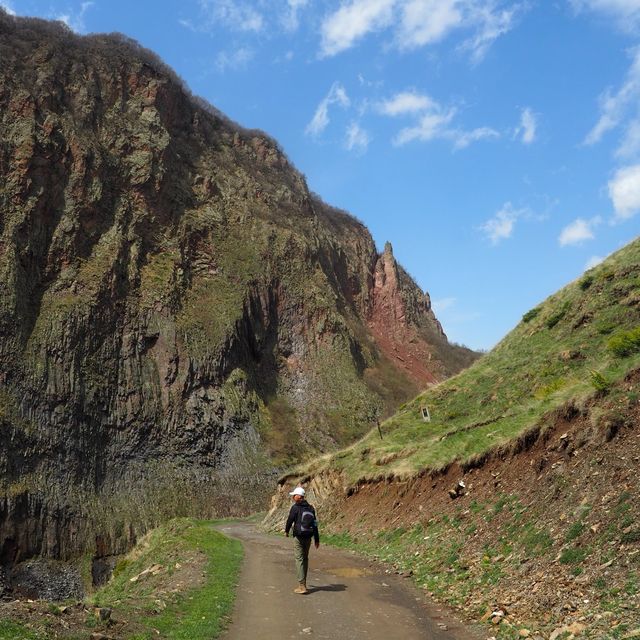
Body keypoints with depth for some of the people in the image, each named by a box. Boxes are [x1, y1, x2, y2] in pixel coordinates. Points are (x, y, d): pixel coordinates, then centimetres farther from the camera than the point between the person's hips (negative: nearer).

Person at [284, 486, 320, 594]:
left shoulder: (295, 507, -10)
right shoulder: (310, 508, 9)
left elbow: (290, 520, -7)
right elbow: (315, 524, 10)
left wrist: (286, 531, 13)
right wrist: (317, 540, 13)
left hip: (299, 537, -6)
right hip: (308, 537, 6)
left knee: (299, 560, -5)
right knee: (305, 559, 17)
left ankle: (302, 586, -9)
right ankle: (303, 583, 27)